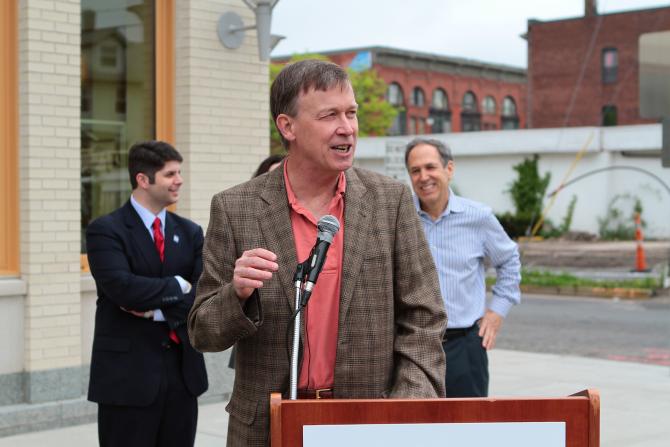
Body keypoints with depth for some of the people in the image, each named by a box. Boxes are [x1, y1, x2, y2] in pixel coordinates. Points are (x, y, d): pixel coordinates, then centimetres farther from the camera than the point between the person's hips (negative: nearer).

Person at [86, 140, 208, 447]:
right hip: (127, 374, -5)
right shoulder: (105, 230, -5)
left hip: (183, 372, 5)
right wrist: (178, 286, -9)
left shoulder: (190, 232, 11)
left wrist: (159, 309, -14)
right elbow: (122, 287, -20)